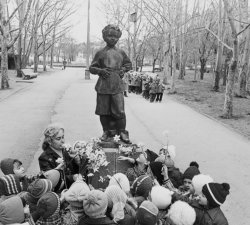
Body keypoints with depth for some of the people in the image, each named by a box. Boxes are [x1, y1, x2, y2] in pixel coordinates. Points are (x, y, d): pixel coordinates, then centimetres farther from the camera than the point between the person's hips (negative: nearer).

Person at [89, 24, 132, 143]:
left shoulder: (121, 52, 11)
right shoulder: (100, 53, 7)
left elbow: (129, 64, 25)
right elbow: (92, 68, 10)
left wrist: (124, 69, 6)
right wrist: (100, 71, -8)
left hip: (117, 86, 0)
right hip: (103, 86, 0)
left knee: (119, 110, -7)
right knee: (104, 110, 3)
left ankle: (122, 132, 6)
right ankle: (107, 132, 18)